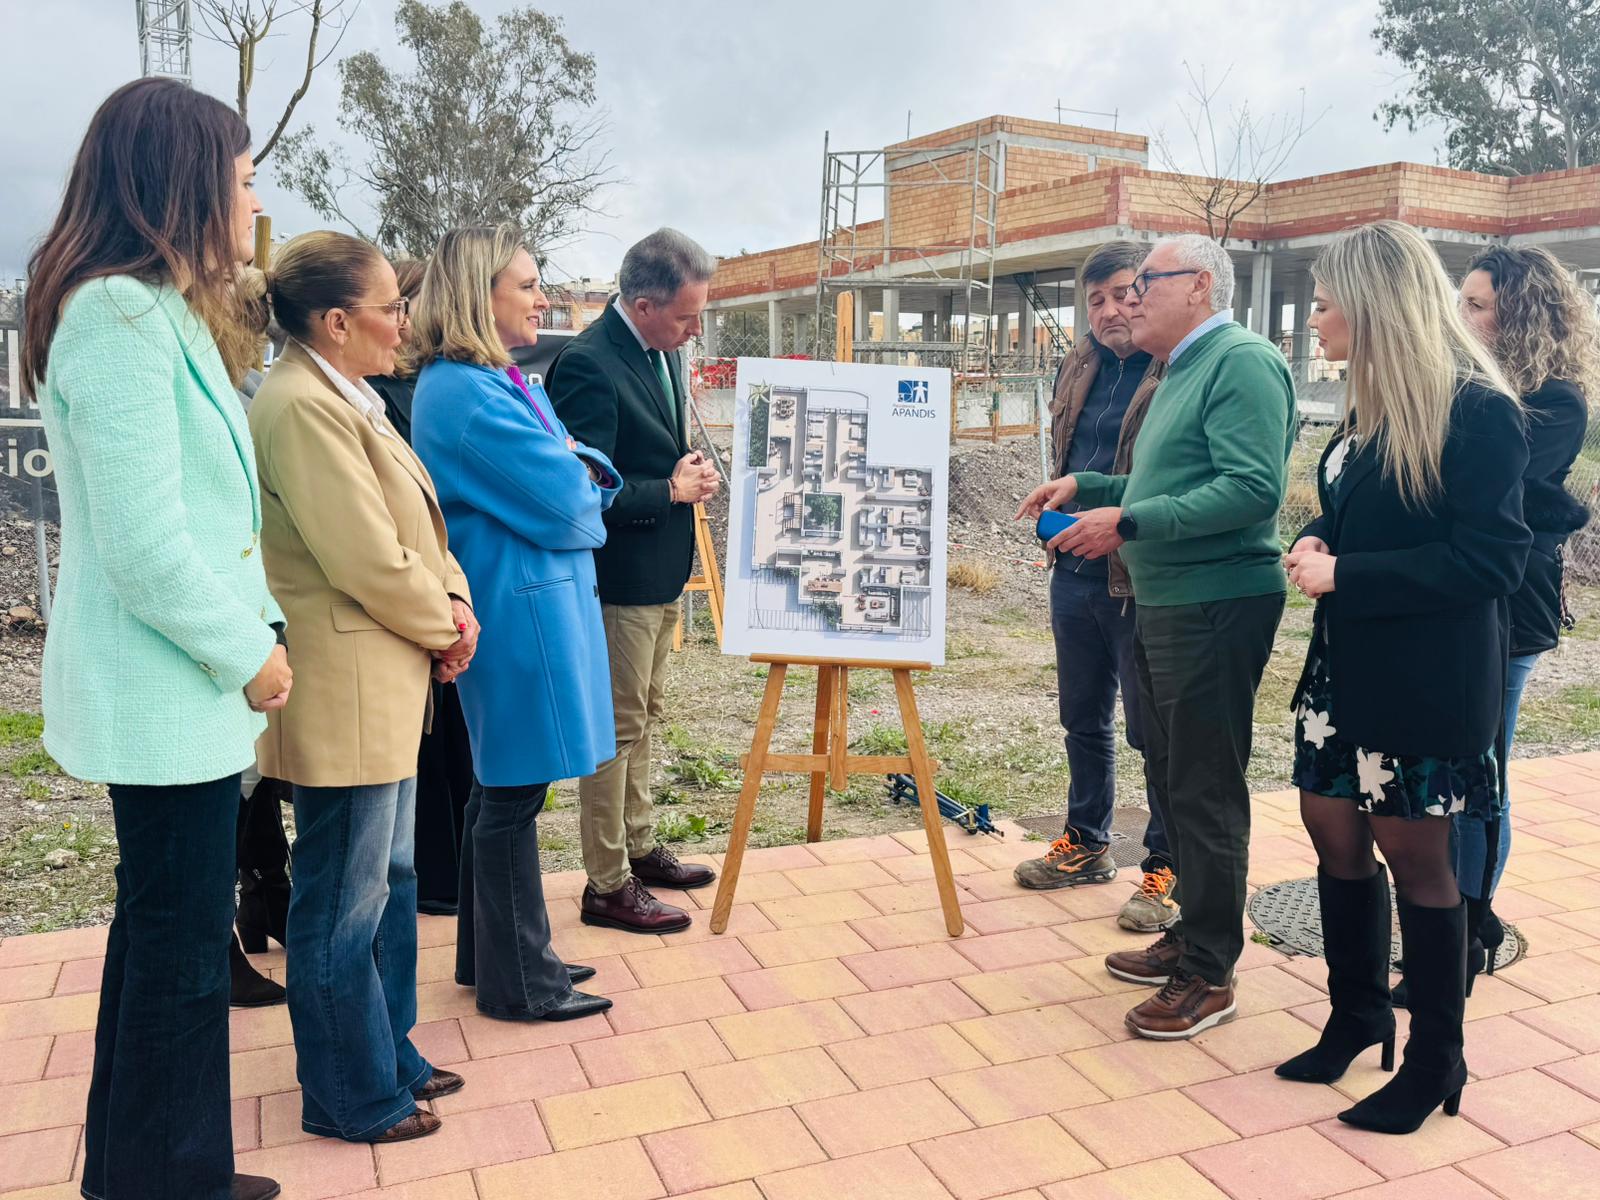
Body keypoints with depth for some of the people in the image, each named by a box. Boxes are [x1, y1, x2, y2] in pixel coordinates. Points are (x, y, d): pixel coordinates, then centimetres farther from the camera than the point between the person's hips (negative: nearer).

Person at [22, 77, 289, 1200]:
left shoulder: (161, 310, 15)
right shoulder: (121, 315, -17)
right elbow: (142, 542, -22)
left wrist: (262, 627, 9)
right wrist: (246, 654, -12)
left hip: (188, 688, 10)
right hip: (165, 697, -10)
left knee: (165, 929, 20)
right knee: (182, 948, 2)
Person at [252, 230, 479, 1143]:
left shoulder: (346, 399, 12)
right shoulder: (302, 407, -20)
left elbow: (418, 527, 14)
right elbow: (370, 562, -23)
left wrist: (456, 601, -2)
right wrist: (445, 627, -9)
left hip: (386, 686, 11)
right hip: (343, 693, -11)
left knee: (391, 876, 20)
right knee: (345, 904, 4)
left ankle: (390, 1056, 36)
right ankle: (351, 1096, 21)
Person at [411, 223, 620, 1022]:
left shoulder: (506, 382, 14)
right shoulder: (466, 392, -18)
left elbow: (587, 478, 13)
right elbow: (562, 500, -20)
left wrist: (579, 469, -9)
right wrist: (579, 472, 0)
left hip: (534, 604, 10)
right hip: (519, 612, -10)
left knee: (503, 787, 18)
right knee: (514, 796, 1)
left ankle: (492, 955, 33)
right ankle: (518, 982, 15)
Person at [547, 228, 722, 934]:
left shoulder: (662, 353, 7)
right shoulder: (590, 365, -22)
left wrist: (691, 470, 1)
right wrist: (673, 489, -17)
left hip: (661, 573, 9)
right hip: (621, 578, -9)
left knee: (643, 717, 20)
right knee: (618, 728, 1)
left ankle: (638, 847, 36)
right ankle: (607, 885, 14)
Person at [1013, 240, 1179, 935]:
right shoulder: (1080, 367, 11)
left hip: (1144, 583, -7)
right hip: (1075, 573, 8)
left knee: (1154, 729, 4)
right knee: (1083, 717, 19)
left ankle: (1166, 867, 20)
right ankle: (1087, 844, 36)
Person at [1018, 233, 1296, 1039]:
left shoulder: (1242, 363, -13)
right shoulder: (1183, 370, 18)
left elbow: (1253, 490, -24)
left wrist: (1129, 523, -25)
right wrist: (1088, 486, 12)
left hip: (1216, 608, -10)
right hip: (1164, 605, 10)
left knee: (1205, 791, -2)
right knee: (1170, 778, 17)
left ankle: (1209, 974, 11)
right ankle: (1192, 934, 32)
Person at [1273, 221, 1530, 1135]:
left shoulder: (1477, 411, -15)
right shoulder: (1372, 406, 10)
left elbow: (1492, 559, -20)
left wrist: (1345, 576, -21)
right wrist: (1318, 545, -3)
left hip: (1425, 682, -8)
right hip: (1345, 669, 8)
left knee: (1415, 859, 5)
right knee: (1335, 838, 14)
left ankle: (1437, 1059, 24)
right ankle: (1358, 1014, 34)